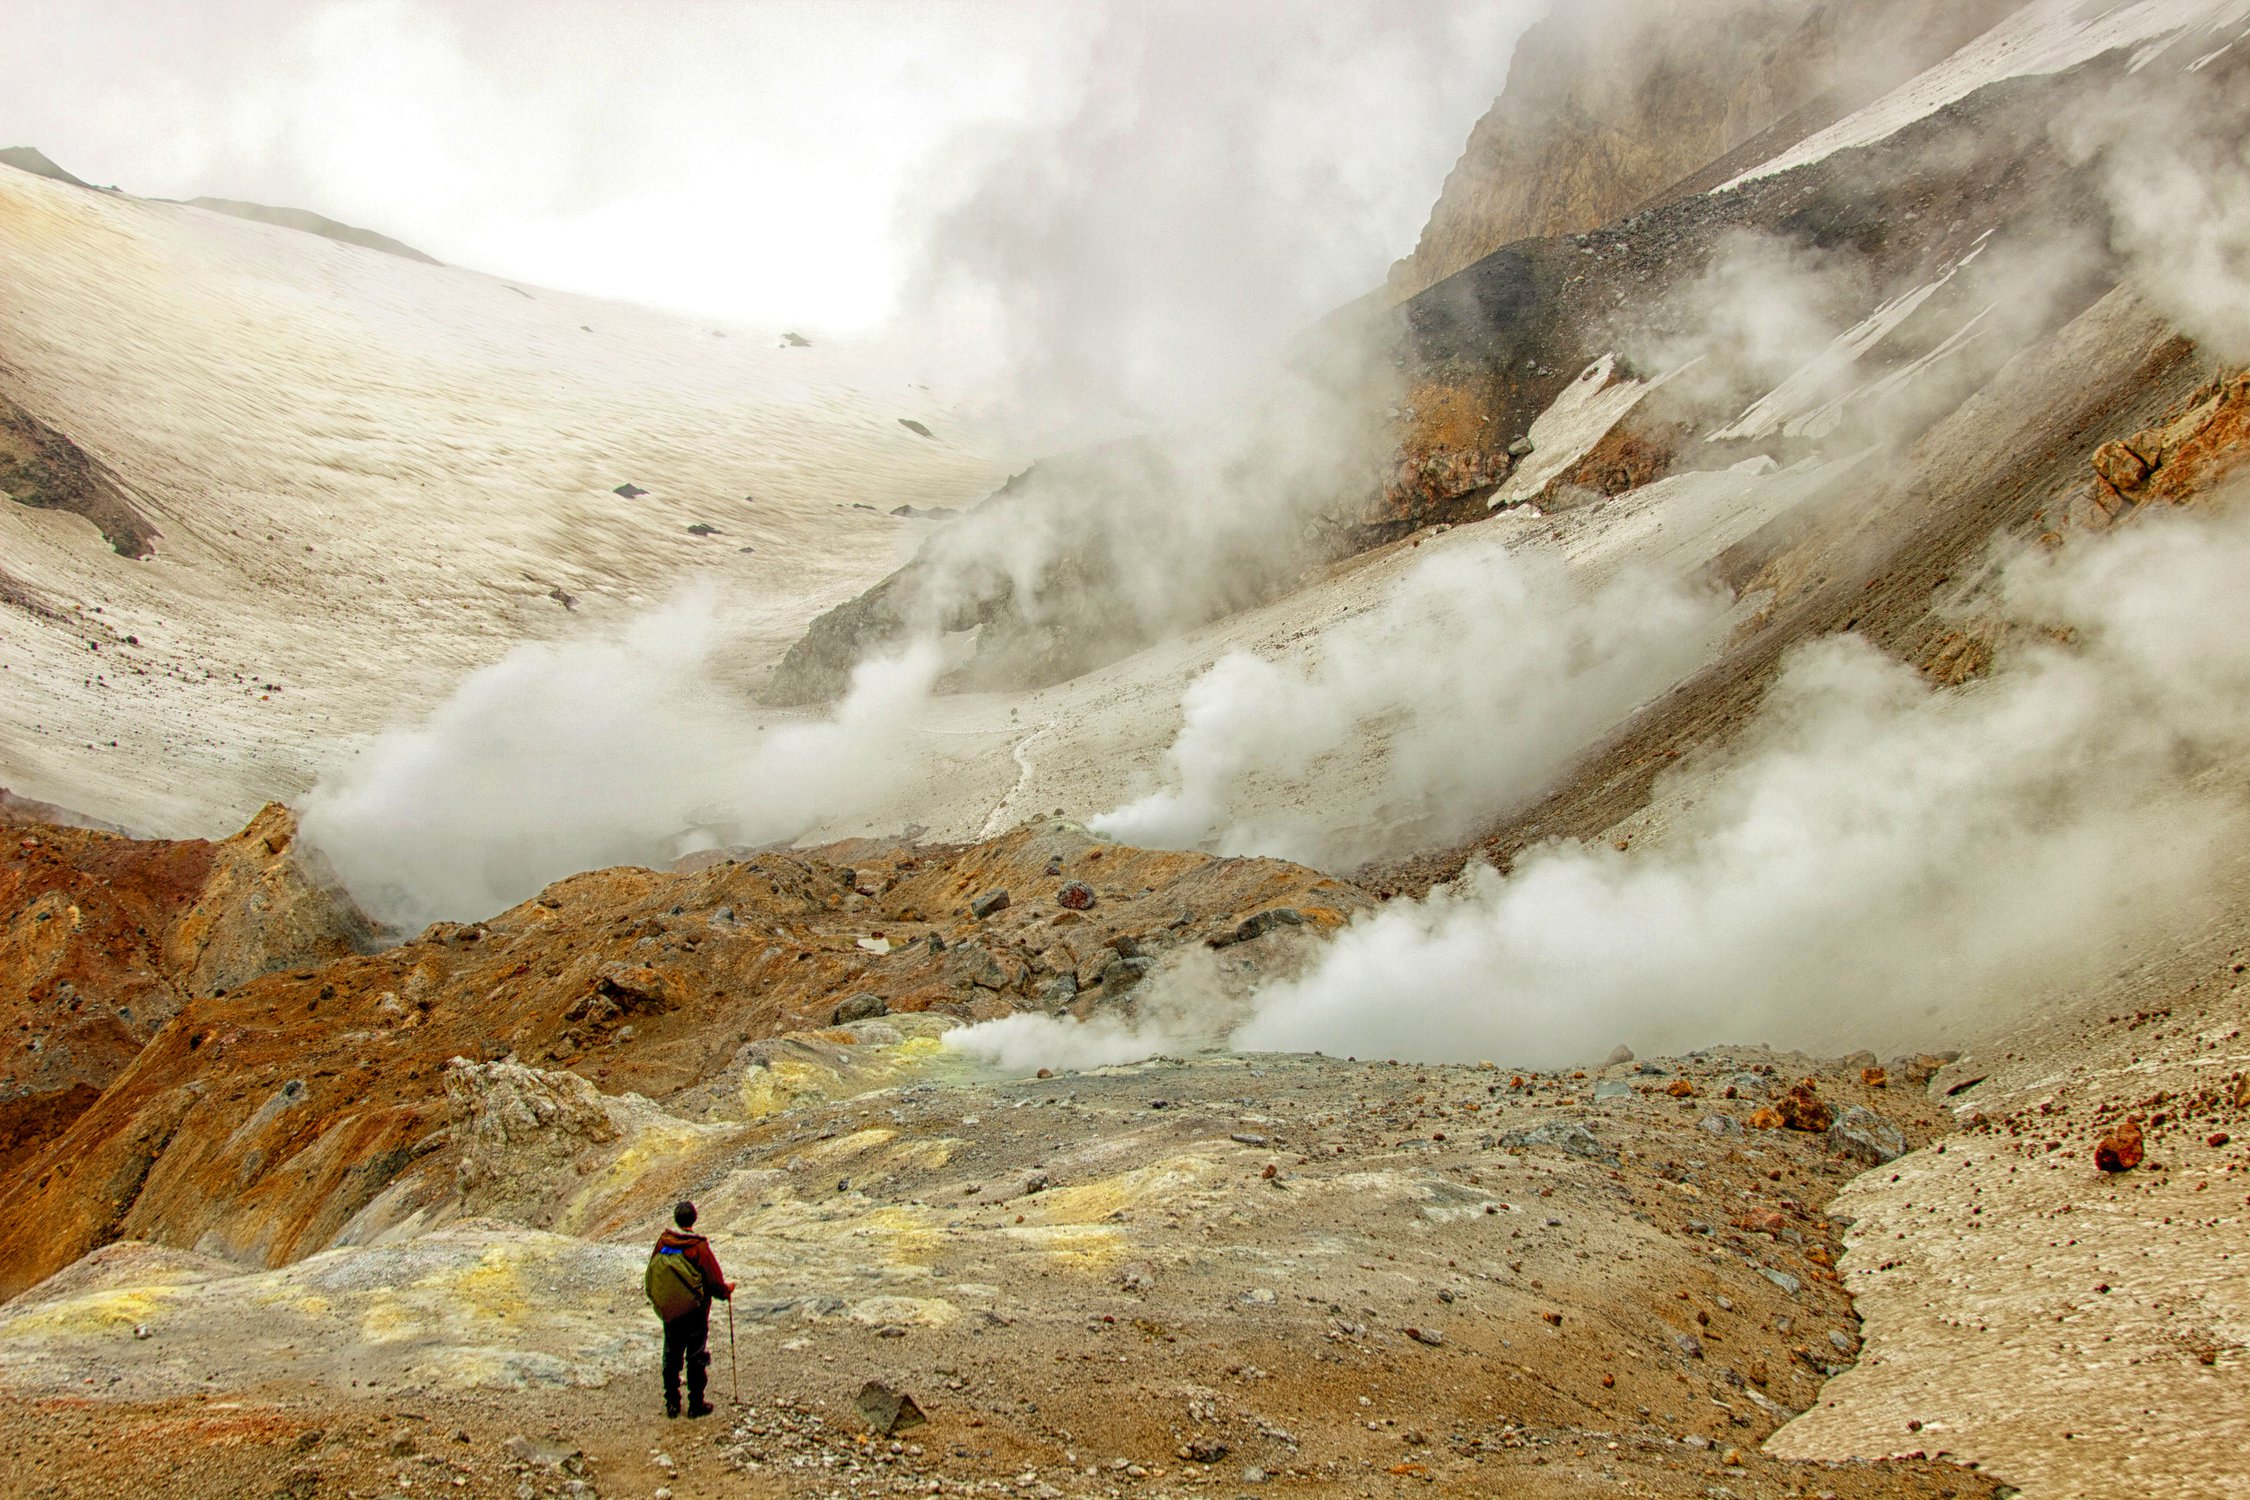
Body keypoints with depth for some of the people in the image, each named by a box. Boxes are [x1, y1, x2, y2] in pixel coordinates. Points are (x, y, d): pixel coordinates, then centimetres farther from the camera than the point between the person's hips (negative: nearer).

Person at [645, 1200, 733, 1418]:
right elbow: (716, 1283, -16)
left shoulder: (663, 1241, -6)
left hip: (669, 1312, 4)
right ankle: (696, 1404, 13)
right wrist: (728, 1289, 6)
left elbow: (652, 1274, 5)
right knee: (697, 1358, 9)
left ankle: (671, 1404, 21)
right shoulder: (699, 1247, -19)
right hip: (696, 1313, -4)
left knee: (671, 1358, 16)